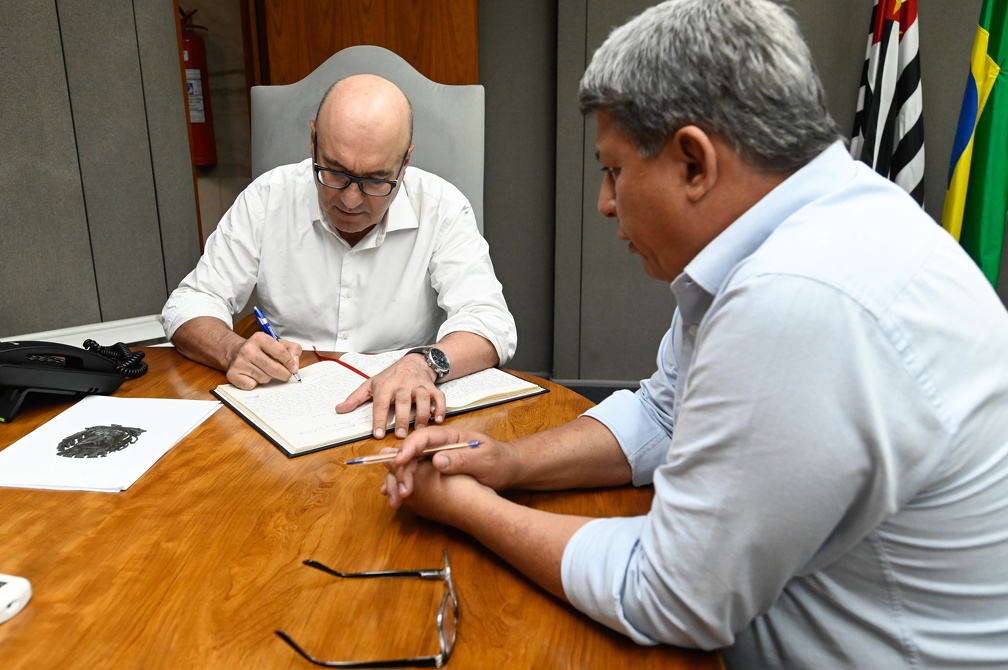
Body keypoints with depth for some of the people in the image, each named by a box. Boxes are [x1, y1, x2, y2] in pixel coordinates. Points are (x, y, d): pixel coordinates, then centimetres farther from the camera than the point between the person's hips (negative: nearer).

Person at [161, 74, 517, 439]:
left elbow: (490, 322, -13)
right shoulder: (267, 198, -2)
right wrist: (233, 351, -19)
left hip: (397, 416, -1)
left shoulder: (441, 207, -6)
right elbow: (190, 304, 2)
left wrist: (424, 365, -33)